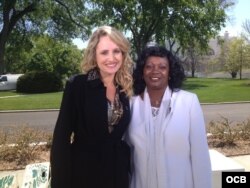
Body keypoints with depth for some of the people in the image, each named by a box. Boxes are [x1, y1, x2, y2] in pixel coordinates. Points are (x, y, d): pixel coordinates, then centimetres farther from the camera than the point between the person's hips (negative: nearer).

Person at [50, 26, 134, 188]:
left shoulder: (125, 88, 1)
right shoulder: (77, 85, -12)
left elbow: (122, 134, 9)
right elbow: (61, 136, -12)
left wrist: (128, 168, 10)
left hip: (118, 171, 4)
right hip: (84, 171, -4)